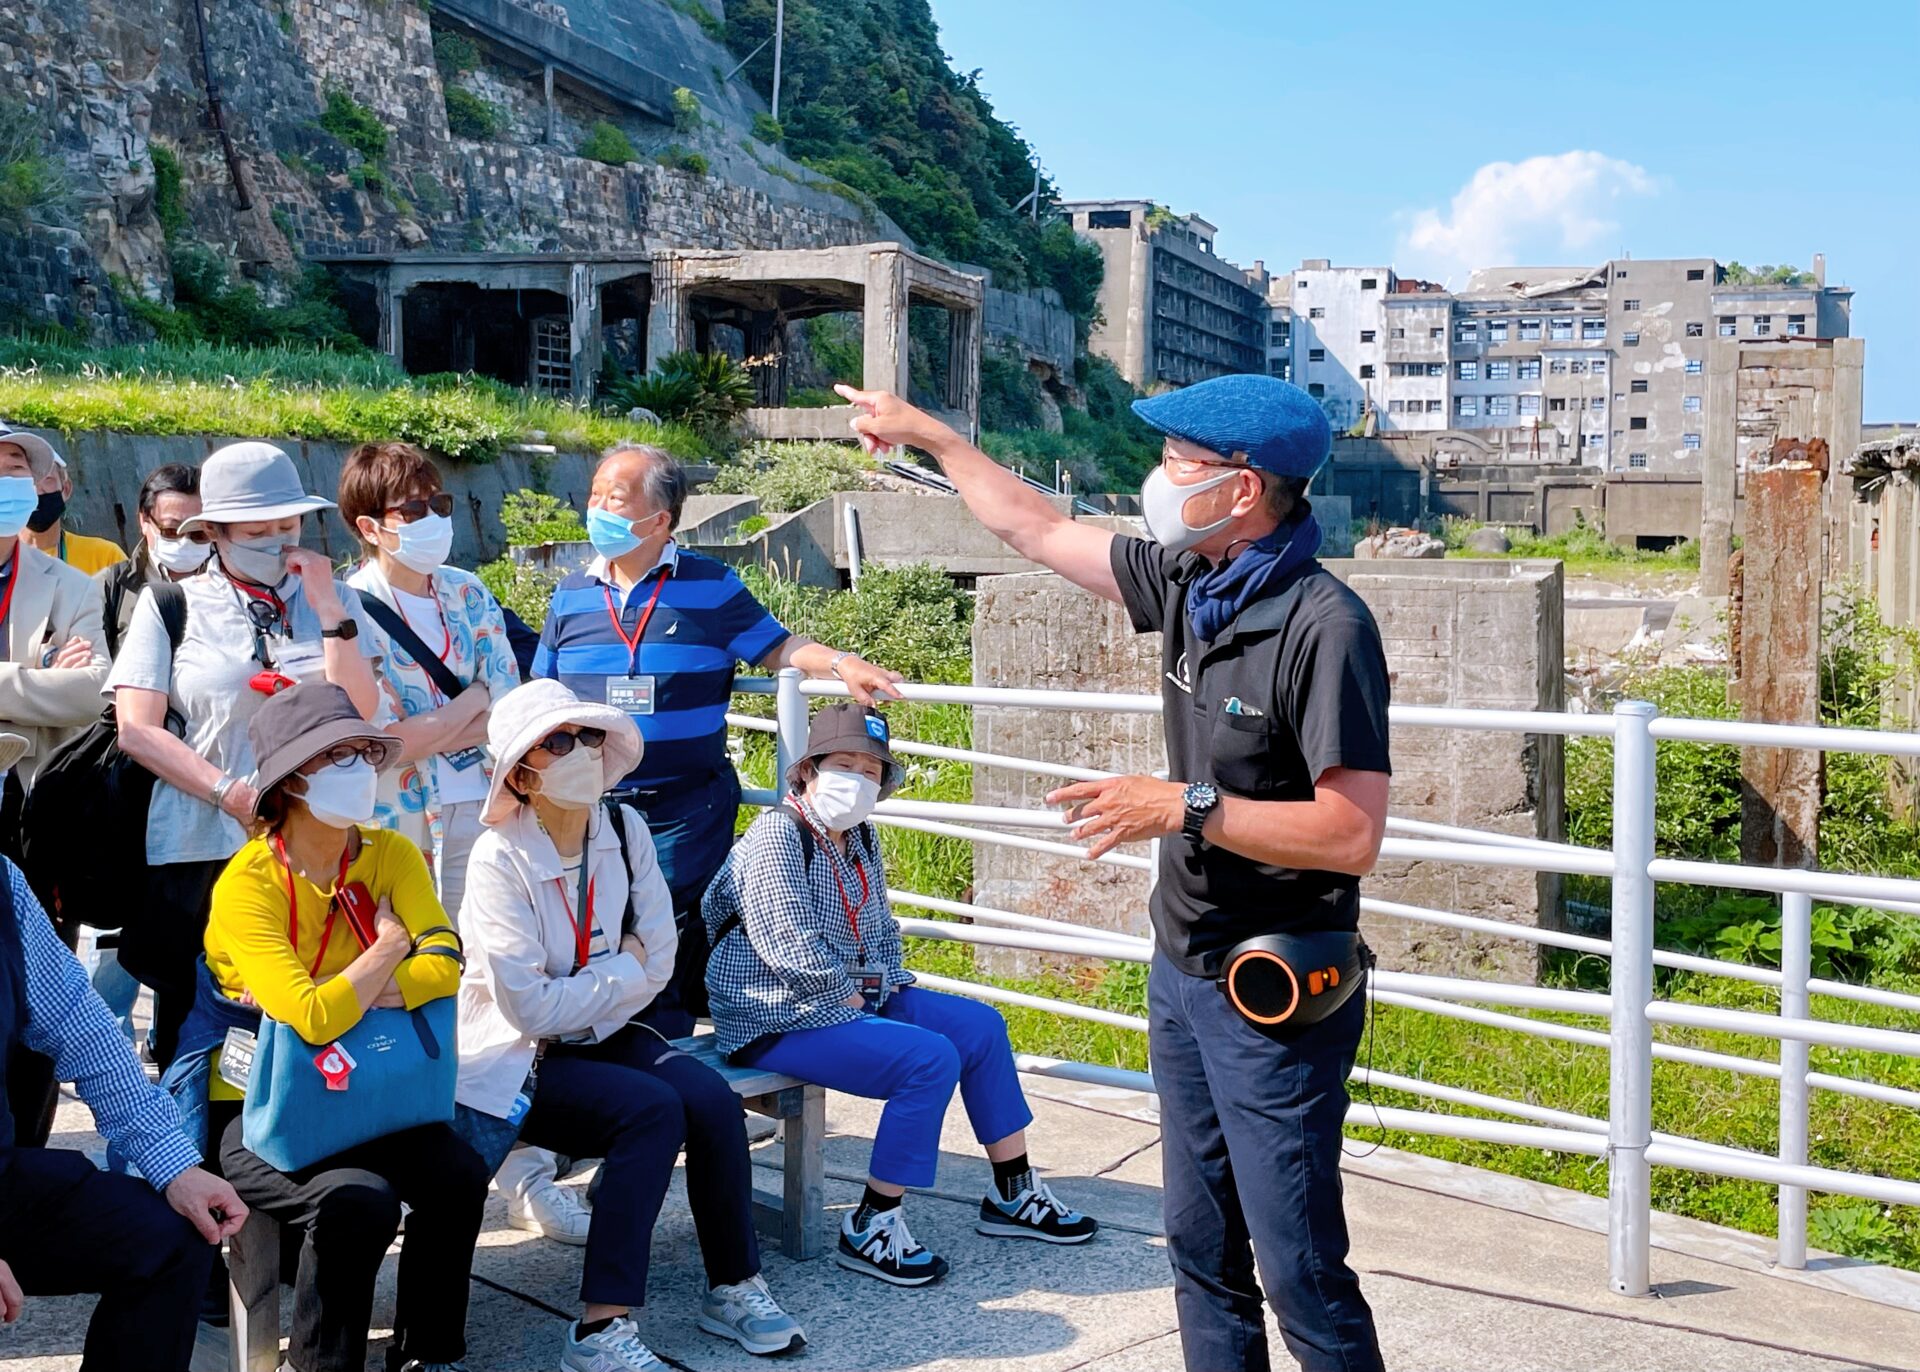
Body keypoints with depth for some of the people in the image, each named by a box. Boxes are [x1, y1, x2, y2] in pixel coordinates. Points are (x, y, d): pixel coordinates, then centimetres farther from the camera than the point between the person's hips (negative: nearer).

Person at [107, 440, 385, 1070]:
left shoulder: (335, 601, 10)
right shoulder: (171, 604, 5)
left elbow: (359, 718, -2)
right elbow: (137, 730, -2)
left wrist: (328, 611, -9)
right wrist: (234, 796, -11)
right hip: (201, 852, -1)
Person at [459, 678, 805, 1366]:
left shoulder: (625, 831, -2)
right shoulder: (500, 859, -18)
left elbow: (660, 962, -1)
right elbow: (530, 1007, -21)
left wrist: (585, 998, -11)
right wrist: (623, 971, -10)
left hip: (600, 1034, 5)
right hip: (517, 1059, -5)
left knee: (712, 1098, -18)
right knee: (653, 1109, -27)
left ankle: (734, 1287, -2)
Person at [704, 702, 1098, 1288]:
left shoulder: (860, 839, 12)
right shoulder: (777, 835, -16)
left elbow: (881, 929, 23)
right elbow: (792, 950, -24)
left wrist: (888, 982, 6)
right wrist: (846, 994, -14)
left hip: (859, 996, 10)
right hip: (781, 1019, -10)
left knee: (982, 1026, 4)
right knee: (932, 1059, -24)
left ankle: (1013, 1194, 13)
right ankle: (869, 1227, -15)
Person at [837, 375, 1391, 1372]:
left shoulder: (1324, 627, -20)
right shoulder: (1187, 583, 2)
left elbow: (1353, 835, -24)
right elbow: (1039, 531, 18)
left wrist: (1183, 807, -24)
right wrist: (927, 433, 25)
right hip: (1182, 969, 8)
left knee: (1299, 1270, -2)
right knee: (1203, 1249, 16)